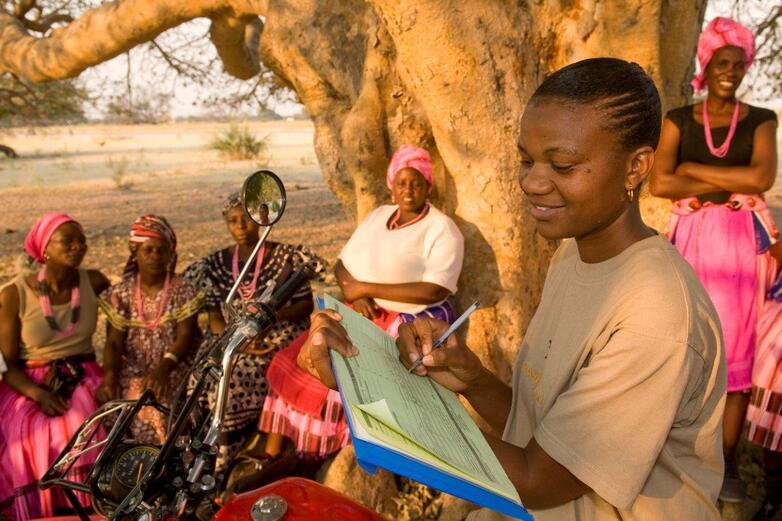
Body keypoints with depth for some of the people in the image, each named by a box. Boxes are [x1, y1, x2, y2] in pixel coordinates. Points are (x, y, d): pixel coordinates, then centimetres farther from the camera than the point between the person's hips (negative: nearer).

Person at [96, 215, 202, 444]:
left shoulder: (183, 290, 1)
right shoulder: (121, 293, 7)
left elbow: (186, 336, -9)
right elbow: (114, 342, 0)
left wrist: (164, 366, -27)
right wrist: (110, 374, -19)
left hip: (173, 371, -2)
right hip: (133, 372, 2)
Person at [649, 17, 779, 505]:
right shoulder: (678, 120, 7)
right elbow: (659, 184, -7)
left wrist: (693, 170, -7)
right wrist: (728, 184, -9)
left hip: (742, 240, 0)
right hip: (692, 239, 0)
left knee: (737, 350, 1)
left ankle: (726, 461, 11)